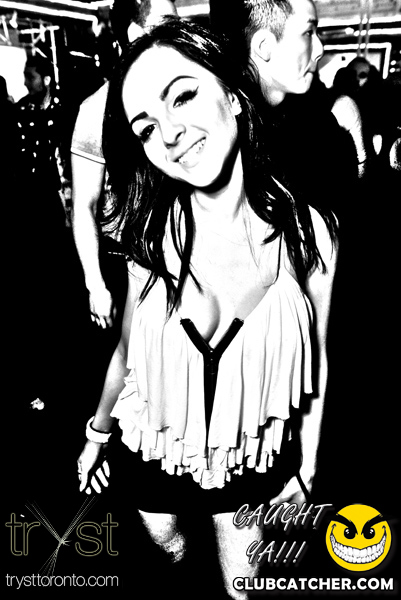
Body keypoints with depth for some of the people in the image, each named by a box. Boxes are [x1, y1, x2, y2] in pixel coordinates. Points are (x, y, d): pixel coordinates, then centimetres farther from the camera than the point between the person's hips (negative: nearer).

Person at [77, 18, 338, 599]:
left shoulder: (311, 230, -21)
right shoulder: (152, 236, -19)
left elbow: (315, 360, -9)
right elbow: (130, 350, -6)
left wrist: (307, 464, 2)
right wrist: (97, 434, 8)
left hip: (253, 459, -1)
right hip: (155, 451, 2)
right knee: (165, 544, 31)